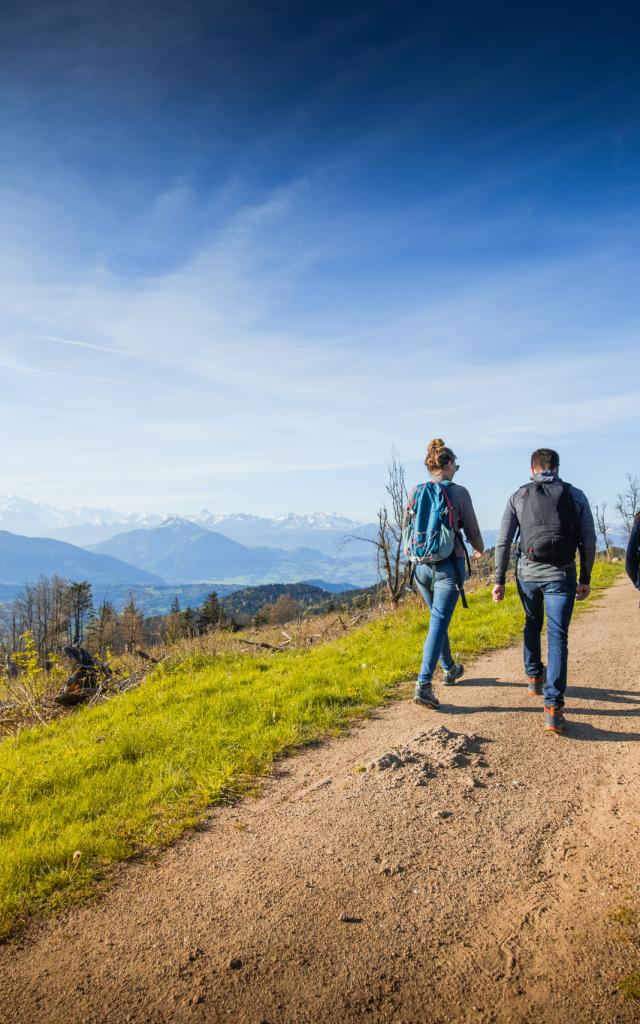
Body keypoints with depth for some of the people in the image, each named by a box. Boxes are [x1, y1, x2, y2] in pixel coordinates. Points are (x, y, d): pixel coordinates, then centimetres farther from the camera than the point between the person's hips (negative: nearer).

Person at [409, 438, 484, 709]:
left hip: (421, 565, 5)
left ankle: (450, 669, 39)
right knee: (438, 624, -5)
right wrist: (479, 549, 22)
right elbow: (472, 531, 0)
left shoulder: (415, 492, 3)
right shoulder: (459, 492, -8)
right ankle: (423, 684, -14)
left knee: (438, 619, 23)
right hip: (449, 566, -5)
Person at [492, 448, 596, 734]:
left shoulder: (518, 496, 5)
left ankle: (534, 677, 41)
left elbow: (503, 542, 1)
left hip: (527, 573, 1)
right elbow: (589, 542, 4)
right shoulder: (576, 496, 6)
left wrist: (499, 580, 6)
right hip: (561, 575, -1)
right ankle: (553, 707, -8)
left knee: (532, 625, 26)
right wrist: (585, 579, 12)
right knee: (557, 637, -1)